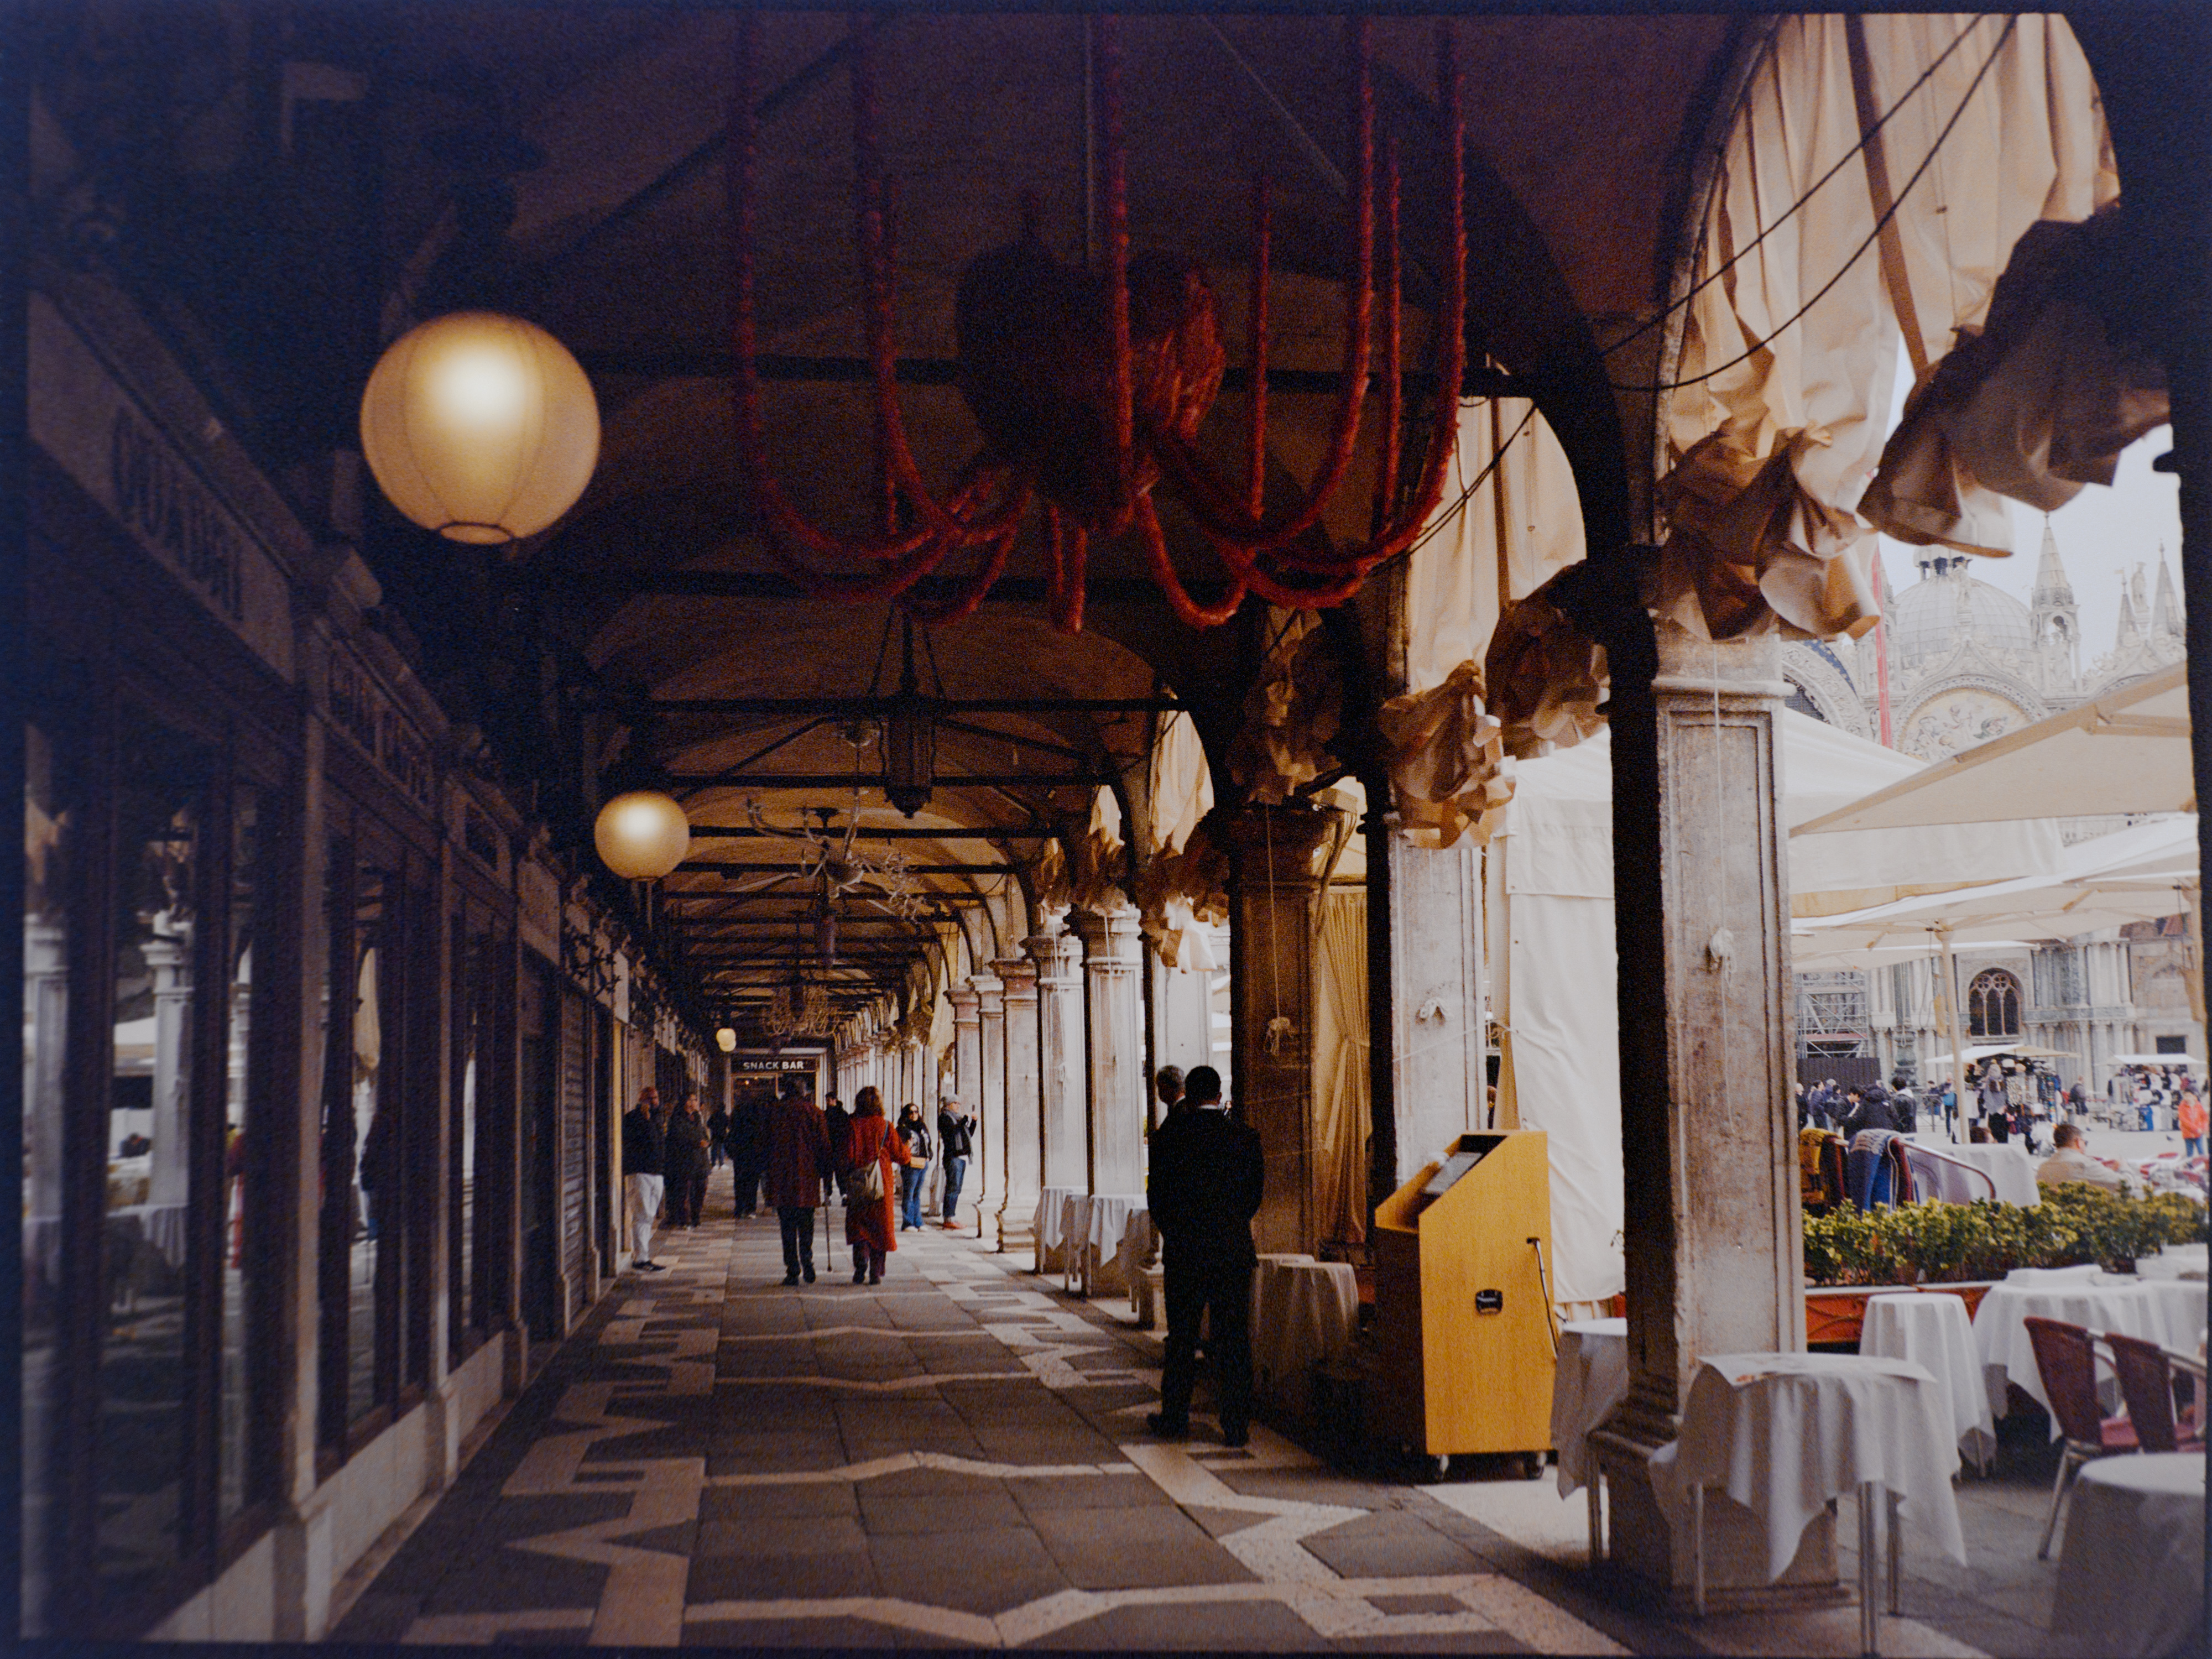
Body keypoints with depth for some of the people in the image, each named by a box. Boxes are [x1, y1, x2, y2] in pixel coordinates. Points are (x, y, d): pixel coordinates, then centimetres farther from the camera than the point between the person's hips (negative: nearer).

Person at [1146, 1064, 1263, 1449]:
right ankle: (1236, 1425, 4)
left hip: (1183, 1249, -1)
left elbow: (1156, 1193, 1)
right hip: (1235, 1250, 1)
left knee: (1182, 1337, 10)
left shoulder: (1168, 1136, -5)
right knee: (1233, 1338, 4)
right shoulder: (1246, 1136, -1)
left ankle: (1174, 1417, 18)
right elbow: (1257, 1191, 6)